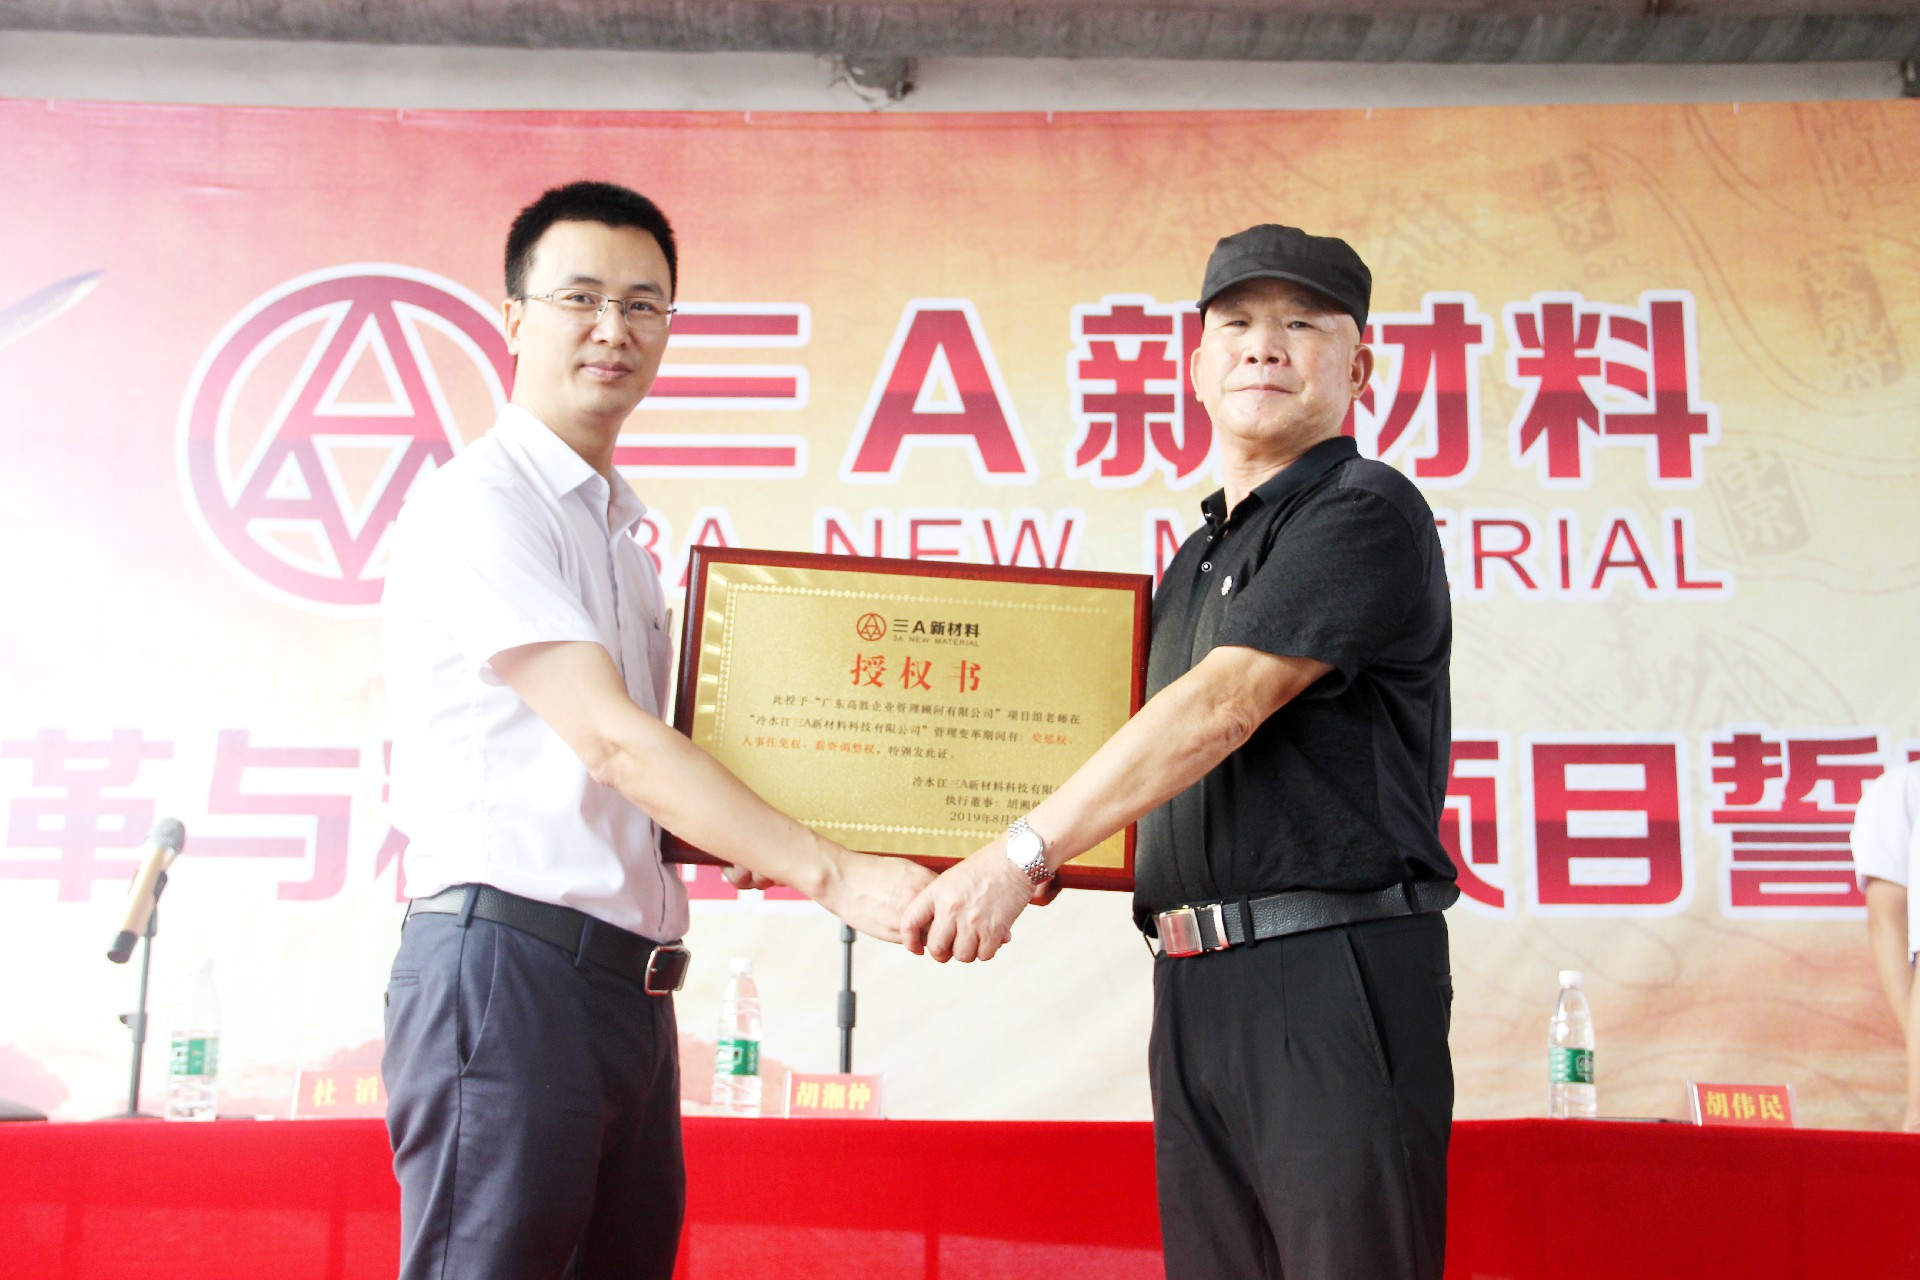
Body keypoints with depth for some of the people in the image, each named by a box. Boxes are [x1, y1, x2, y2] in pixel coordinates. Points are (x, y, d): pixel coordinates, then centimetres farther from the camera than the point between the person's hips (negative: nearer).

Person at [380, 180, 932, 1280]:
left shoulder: (622, 530, 21)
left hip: (630, 982, 8)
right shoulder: (479, 503, -6)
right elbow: (609, 738, -17)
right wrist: (830, 873, -21)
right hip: (506, 957, -8)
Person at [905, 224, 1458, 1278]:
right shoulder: (1197, 560, 20)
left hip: (1334, 983, -8)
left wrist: (1022, 853, -19)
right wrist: (1029, 853, 10)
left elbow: (1219, 710, -17)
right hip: (1194, 989, 8)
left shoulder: (1367, 513, -6)